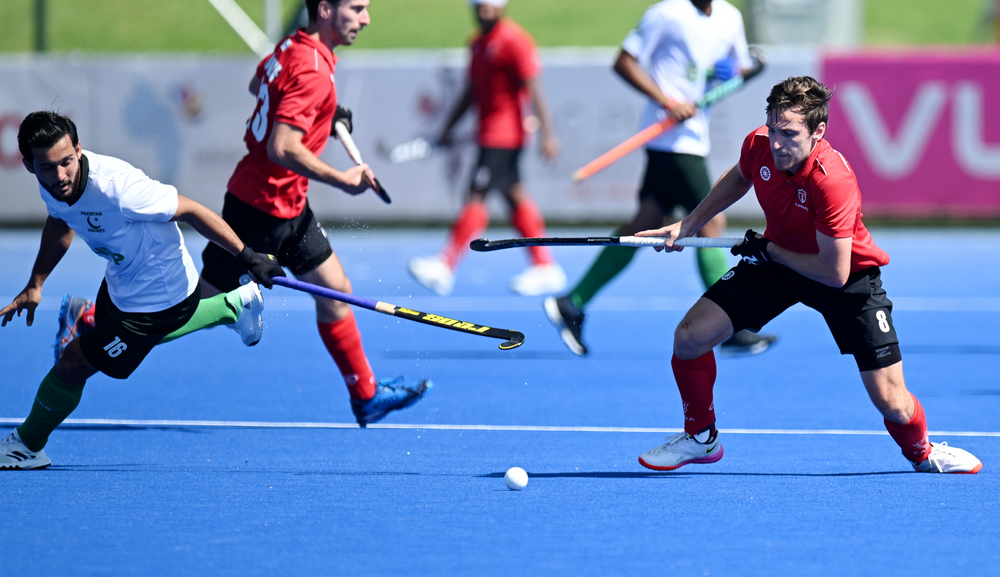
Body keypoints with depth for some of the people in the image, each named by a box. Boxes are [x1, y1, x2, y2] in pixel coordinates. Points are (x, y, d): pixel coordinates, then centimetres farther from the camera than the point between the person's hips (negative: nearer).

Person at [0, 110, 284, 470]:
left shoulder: (115, 187, -41)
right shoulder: (52, 183, -17)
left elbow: (189, 211, -30)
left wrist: (247, 257, -26)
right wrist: (34, 285, 7)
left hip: (156, 300, -8)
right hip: (121, 284, 8)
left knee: (72, 365, 0)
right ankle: (233, 305, 48)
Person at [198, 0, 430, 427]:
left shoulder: (292, 47, 5)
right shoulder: (311, 71, -25)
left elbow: (257, 85, 27)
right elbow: (282, 150, -30)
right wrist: (343, 181, -22)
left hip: (288, 205, 10)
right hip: (260, 209, -10)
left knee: (335, 292, 12)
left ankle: (366, 396, 21)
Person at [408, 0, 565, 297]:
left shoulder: (514, 41, -12)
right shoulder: (478, 44, 14)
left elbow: (533, 89, -16)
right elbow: (471, 91, 23)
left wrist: (546, 133, -21)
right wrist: (448, 128, 21)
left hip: (503, 136, -9)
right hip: (488, 135, 9)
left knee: (476, 197, -10)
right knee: (515, 197, 10)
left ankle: (444, 267, -11)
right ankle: (545, 268, 13)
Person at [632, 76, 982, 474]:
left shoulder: (832, 181, -38)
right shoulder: (758, 145, -18)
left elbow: (835, 273, -31)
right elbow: (738, 178, 10)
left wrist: (768, 250, -21)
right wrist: (688, 225, 7)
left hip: (849, 273, -5)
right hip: (776, 258, 5)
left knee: (891, 402, -9)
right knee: (690, 336, -10)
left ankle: (921, 452, 28)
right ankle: (700, 438, 15)